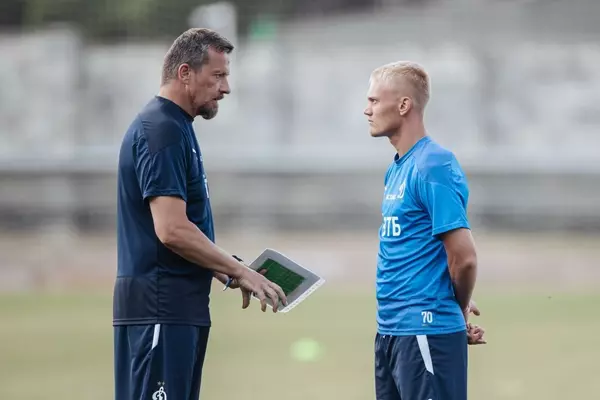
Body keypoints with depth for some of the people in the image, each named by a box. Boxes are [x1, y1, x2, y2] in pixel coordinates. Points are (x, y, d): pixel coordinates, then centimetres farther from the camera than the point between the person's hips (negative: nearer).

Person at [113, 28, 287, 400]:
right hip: (160, 307, -10)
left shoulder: (175, 128, 17)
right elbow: (172, 230, -21)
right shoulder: (161, 131, -14)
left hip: (178, 305, 10)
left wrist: (228, 273, 13)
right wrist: (241, 271, -13)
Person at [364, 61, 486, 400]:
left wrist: (460, 308, 0)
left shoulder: (433, 167, -15)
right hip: (390, 330, 9)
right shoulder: (397, 169, 14)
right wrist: (459, 307, 10)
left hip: (425, 333, -9)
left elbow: (464, 257, -18)